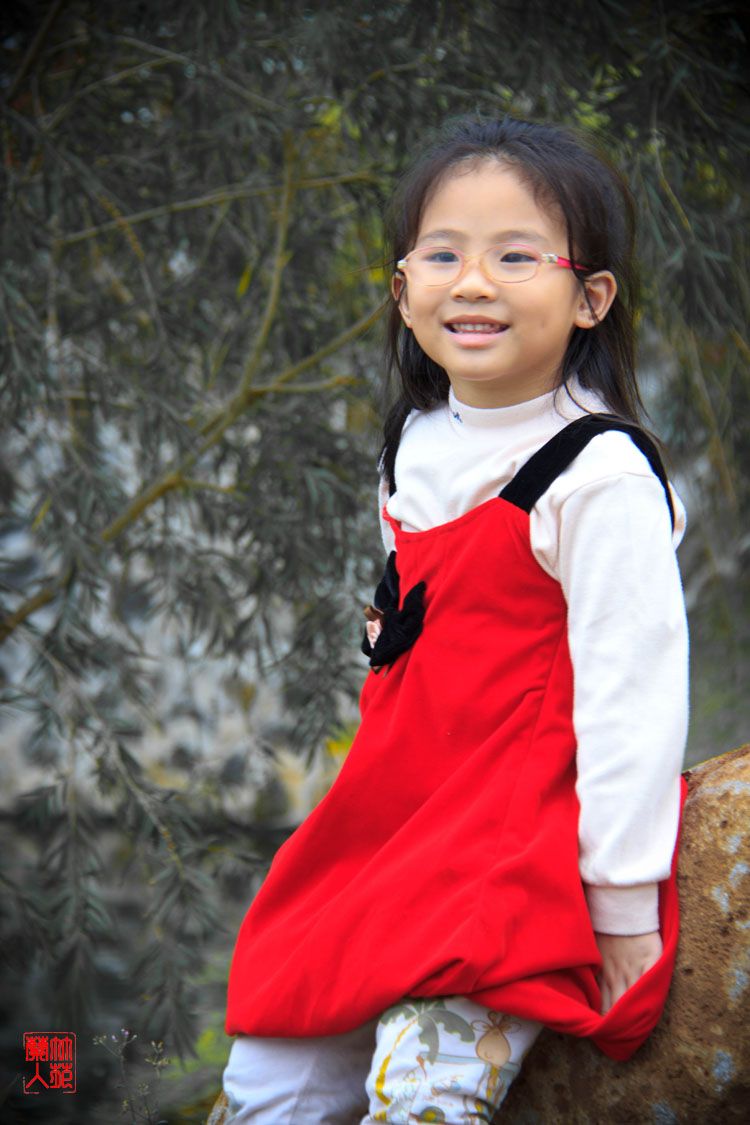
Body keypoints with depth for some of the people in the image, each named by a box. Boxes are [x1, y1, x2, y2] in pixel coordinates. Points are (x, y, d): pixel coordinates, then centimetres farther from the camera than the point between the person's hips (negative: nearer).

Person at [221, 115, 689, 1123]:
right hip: (395, 814, 7)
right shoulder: (415, 443, 7)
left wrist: (622, 905, -16)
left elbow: (630, 691, -17)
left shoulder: (600, 475, -16)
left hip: (535, 831, -7)